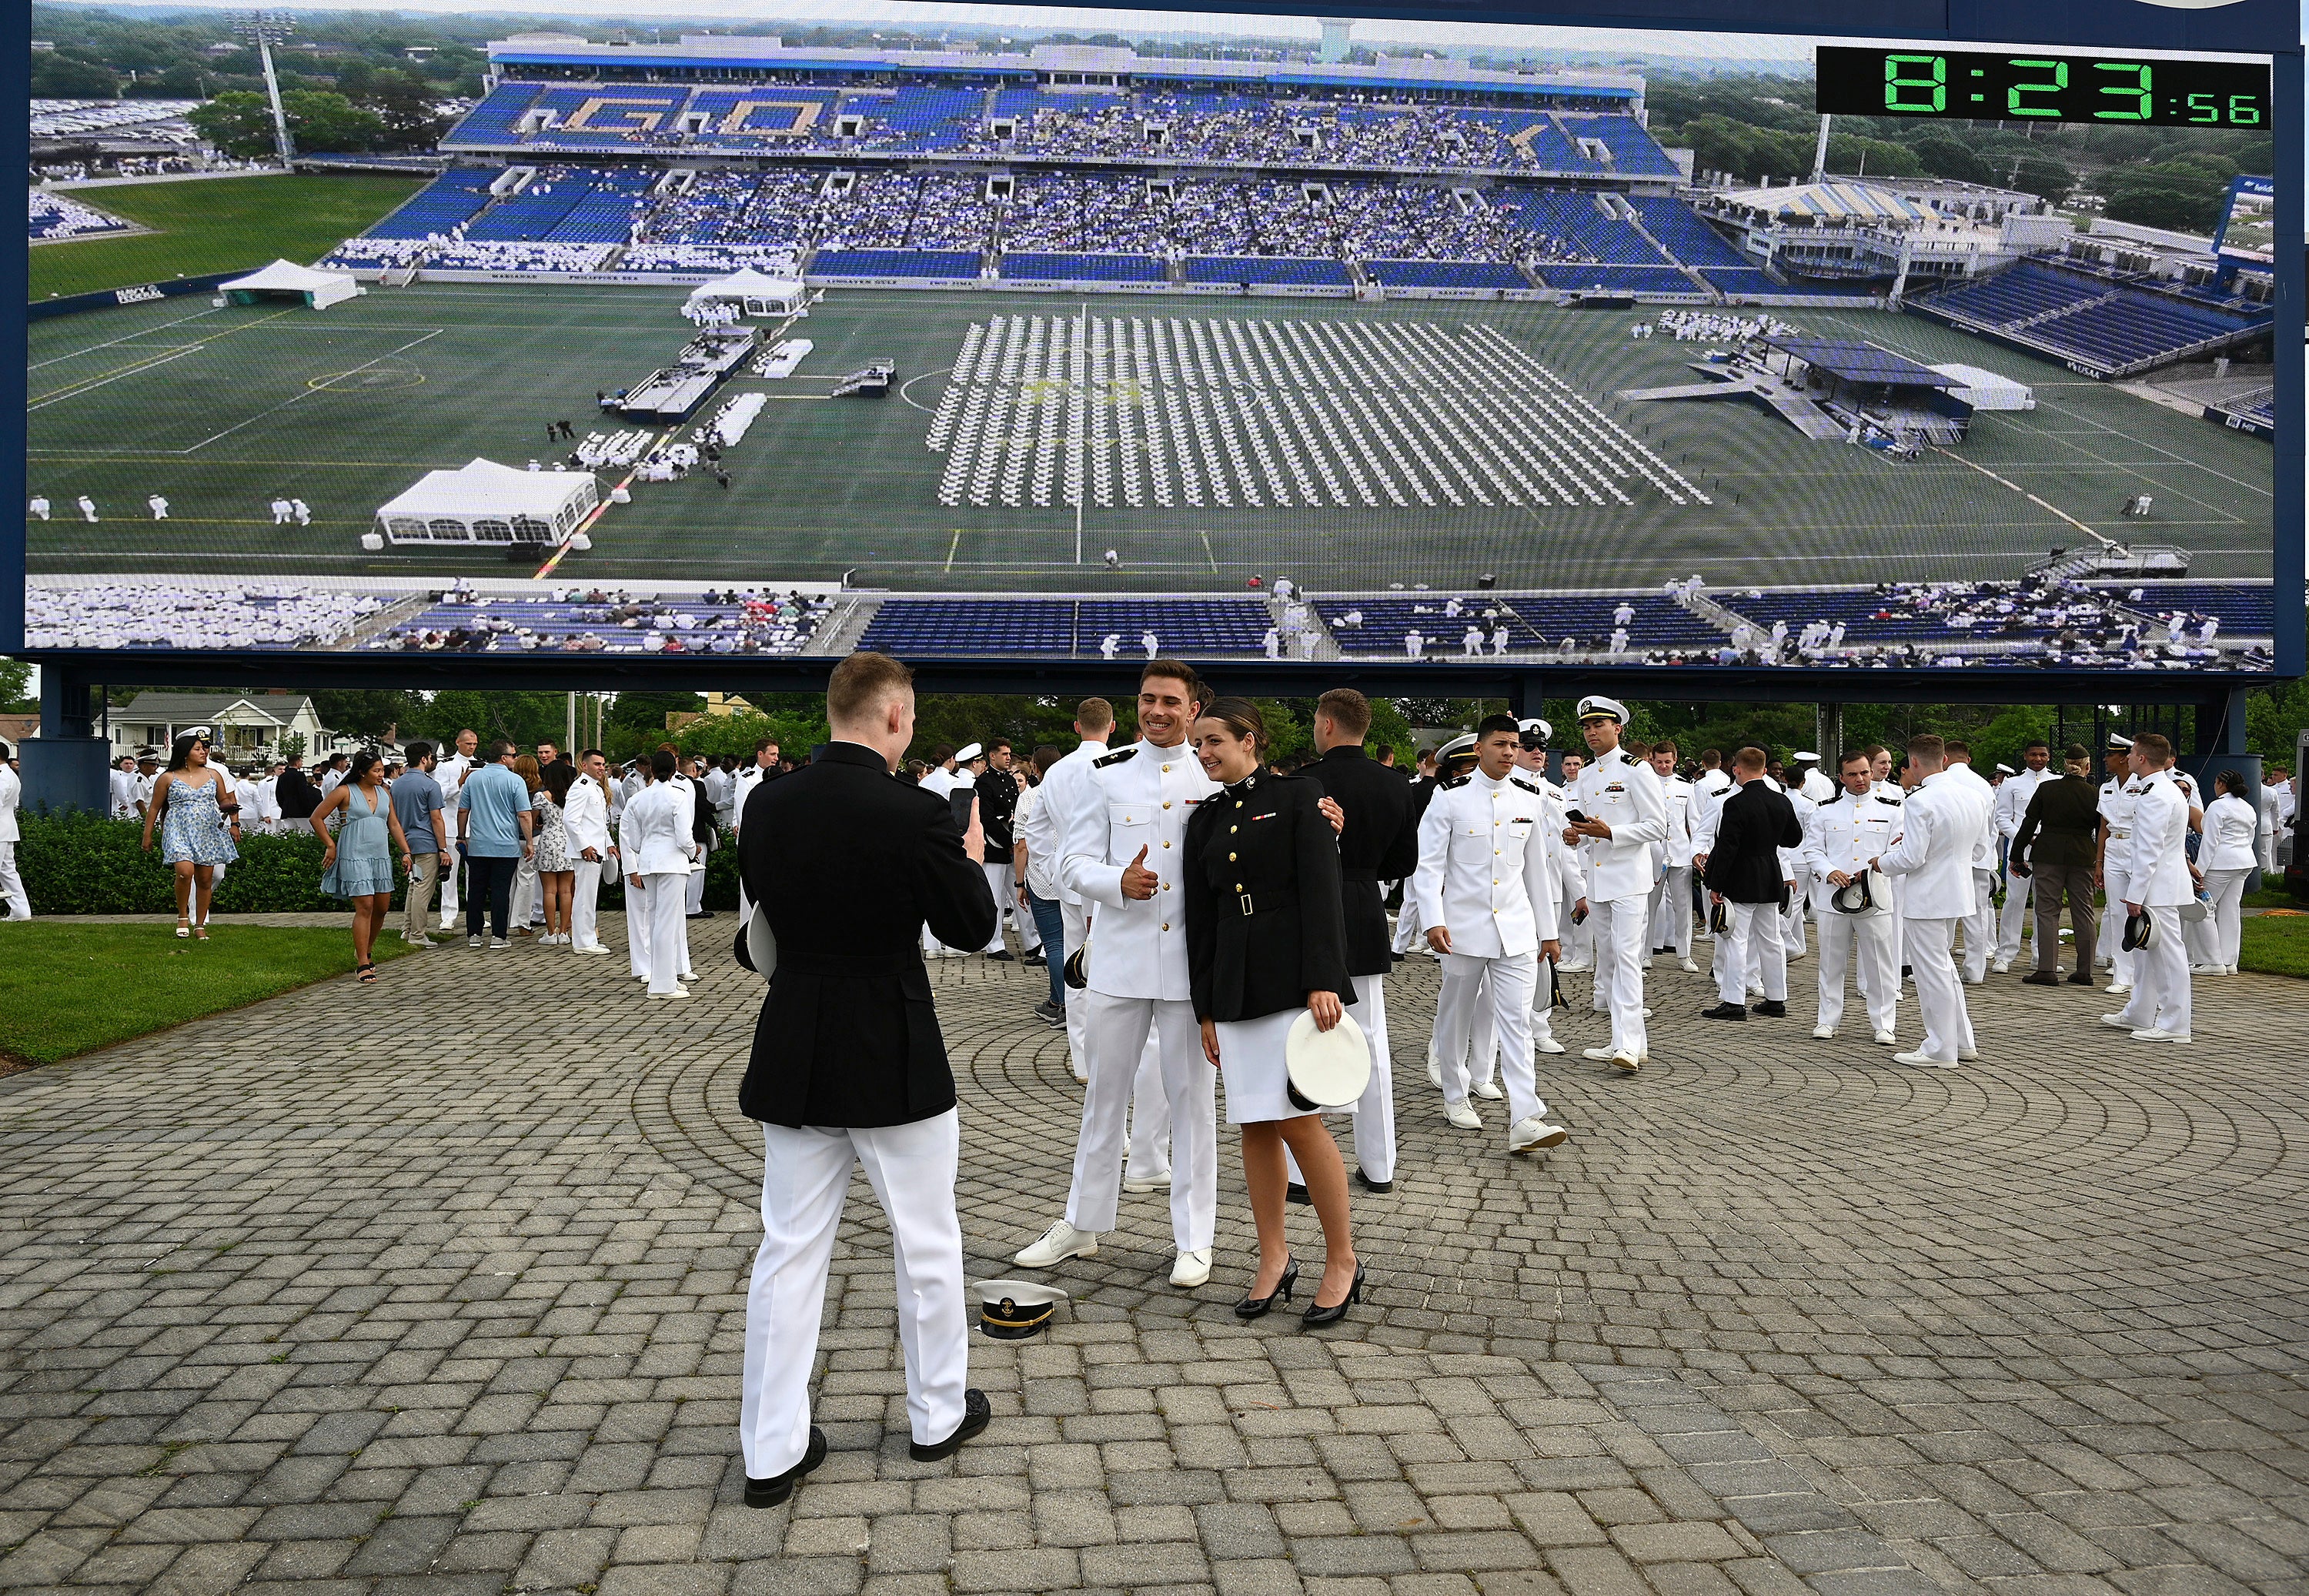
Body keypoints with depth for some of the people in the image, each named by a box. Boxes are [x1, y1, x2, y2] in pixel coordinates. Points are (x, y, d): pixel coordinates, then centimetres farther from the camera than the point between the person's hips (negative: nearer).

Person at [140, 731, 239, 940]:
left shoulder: (213, 775, 12)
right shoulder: (168, 778, 3)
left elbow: (225, 800, 22)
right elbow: (154, 808, 8)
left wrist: (234, 823, 10)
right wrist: (147, 835, 7)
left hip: (209, 833, 4)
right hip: (179, 832, -3)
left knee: (205, 879, 3)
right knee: (185, 872, -24)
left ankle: (200, 925, 15)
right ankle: (183, 916, -3)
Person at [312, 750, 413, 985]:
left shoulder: (384, 793, 13)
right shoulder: (345, 792, -5)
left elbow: (394, 825, 17)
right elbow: (316, 818, -1)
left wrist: (406, 853, 9)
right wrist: (330, 846, -2)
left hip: (381, 857, 6)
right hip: (355, 857, -6)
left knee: (382, 907, 9)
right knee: (364, 907, -12)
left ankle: (365, 951, 32)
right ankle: (362, 965, -8)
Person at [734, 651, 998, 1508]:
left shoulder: (765, 806, -3)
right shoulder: (916, 813, -18)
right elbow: (972, 925, -8)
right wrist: (968, 858, 9)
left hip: (793, 1057, 4)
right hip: (896, 1061, -4)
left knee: (789, 1247, 11)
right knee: (926, 1242, 15)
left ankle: (773, 1450, 17)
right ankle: (938, 1414, 30)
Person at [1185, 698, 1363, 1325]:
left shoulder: (1296, 797, -1)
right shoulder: (1205, 820, 15)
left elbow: (1321, 892, -8)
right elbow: (1200, 919, 14)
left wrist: (1323, 981, -16)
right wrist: (1206, 1009, 11)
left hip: (1295, 980, -5)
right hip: (1235, 986, 6)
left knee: (1299, 1121, -8)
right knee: (1255, 1125, 7)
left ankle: (1342, 1260, 5)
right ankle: (1274, 1260, 18)